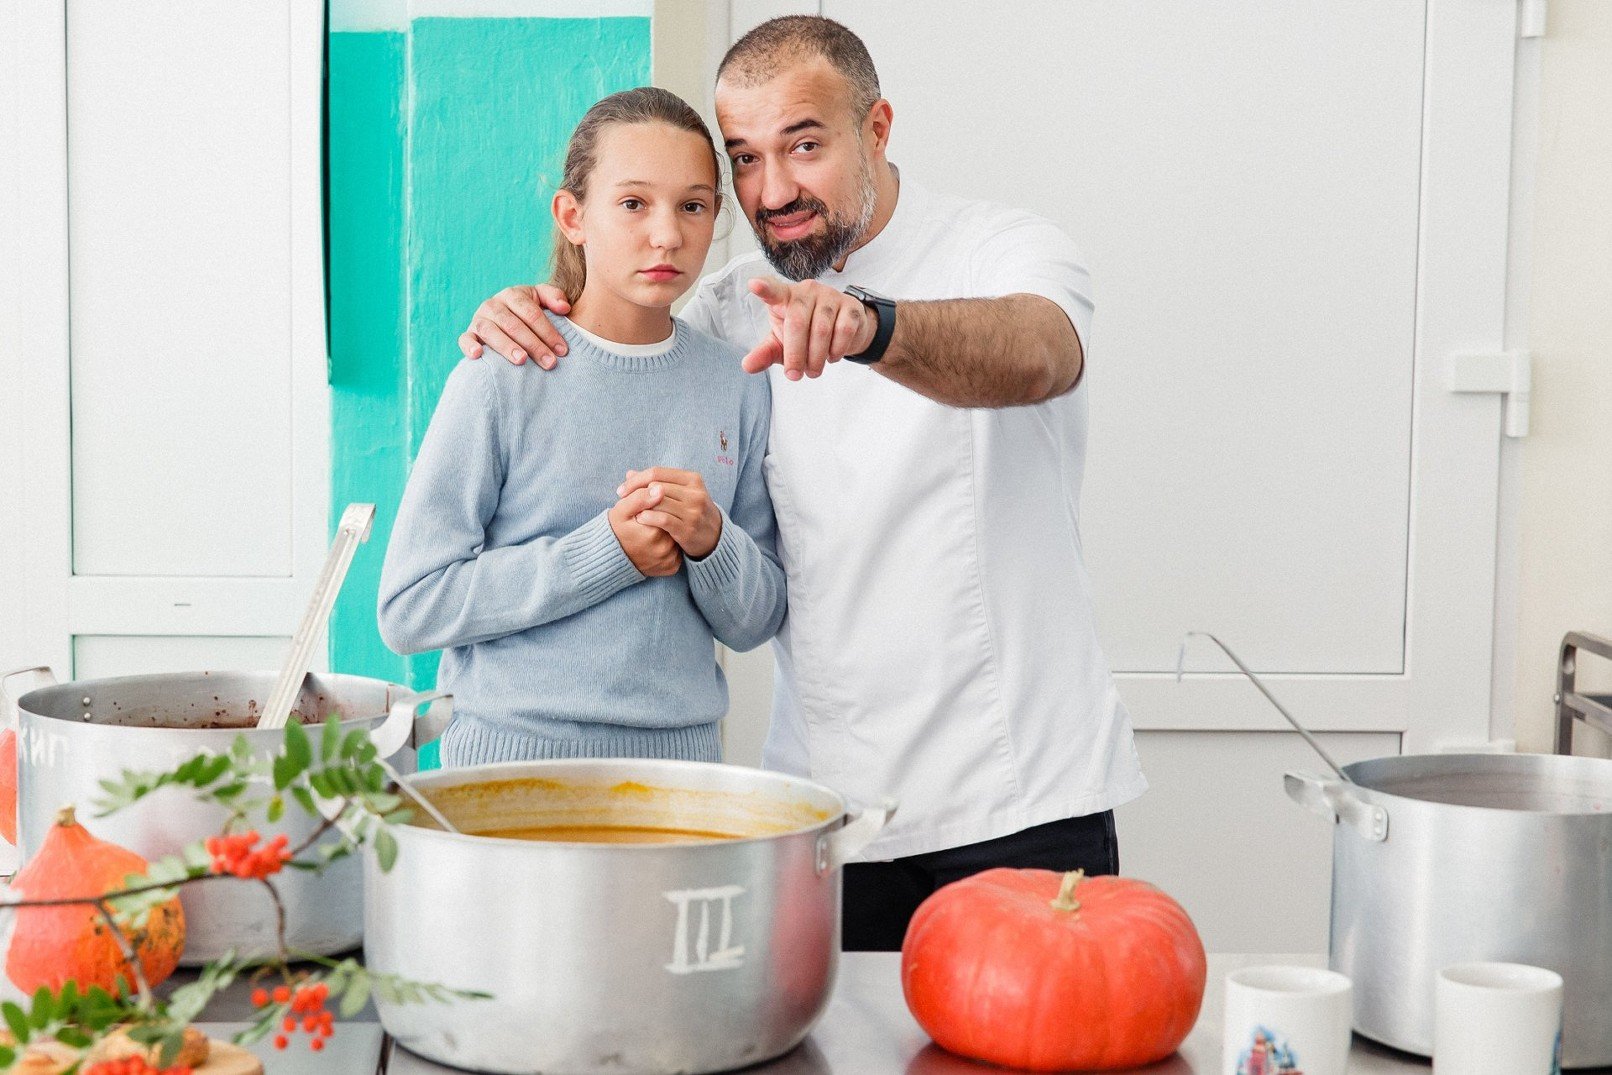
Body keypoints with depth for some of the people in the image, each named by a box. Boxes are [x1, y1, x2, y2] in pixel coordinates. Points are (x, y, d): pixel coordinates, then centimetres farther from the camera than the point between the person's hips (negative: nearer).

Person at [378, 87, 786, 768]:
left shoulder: (737, 386, 2)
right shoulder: (503, 378, -10)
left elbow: (757, 623, 7)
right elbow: (408, 609, -13)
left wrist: (712, 542, -14)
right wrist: (610, 549, -18)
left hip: (680, 754, 3)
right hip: (514, 750, -3)